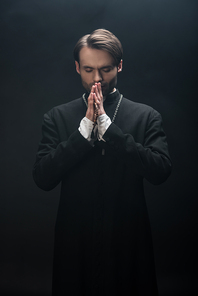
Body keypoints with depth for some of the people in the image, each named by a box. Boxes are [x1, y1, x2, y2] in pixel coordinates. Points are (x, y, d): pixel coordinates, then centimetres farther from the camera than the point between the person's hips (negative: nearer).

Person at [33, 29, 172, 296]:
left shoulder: (146, 116, 0)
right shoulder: (57, 117, 2)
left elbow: (161, 171, -15)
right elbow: (43, 178, -7)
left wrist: (106, 124, -16)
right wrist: (85, 126, -14)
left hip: (128, 241, 0)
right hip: (75, 241, 1)